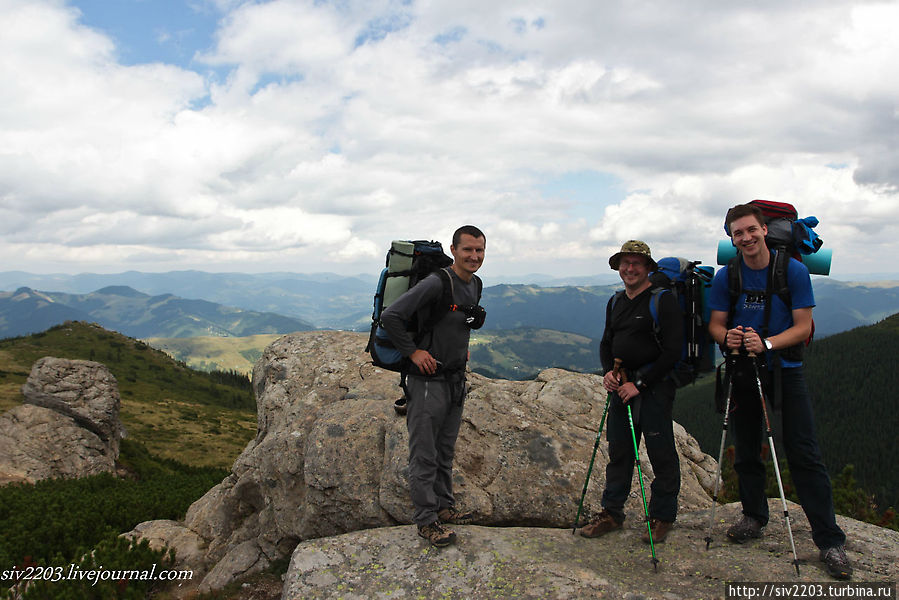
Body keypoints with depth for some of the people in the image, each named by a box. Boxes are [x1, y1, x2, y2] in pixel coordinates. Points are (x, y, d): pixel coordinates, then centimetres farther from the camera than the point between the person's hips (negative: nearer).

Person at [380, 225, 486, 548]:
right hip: (428, 380, -8)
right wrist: (413, 352, -20)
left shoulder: (475, 285, 7)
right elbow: (390, 317, -24)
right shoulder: (437, 283, -21)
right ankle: (426, 519, 13)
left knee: (445, 450, 20)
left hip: (456, 379, 8)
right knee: (424, 455, 2)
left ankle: (444, 506, 34)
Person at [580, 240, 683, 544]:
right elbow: (607, 342, 20)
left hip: (654, 385, -7)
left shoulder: (663, 300, -10)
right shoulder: (615, 302, 13)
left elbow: (672, 351, -15)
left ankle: (663, 516, 17)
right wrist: (608, 371, 1)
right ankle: (612, 513, 22)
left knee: (661, 452, 1)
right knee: (618, 450, 11)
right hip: (622, 384, 7)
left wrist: (640, 383, -16)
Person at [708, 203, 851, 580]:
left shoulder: (794, 271, -7)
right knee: (746, 450, 11)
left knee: (804, 454, -5)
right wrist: (727, 337, -21)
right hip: (742, 371, 3)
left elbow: (803, 327, -8)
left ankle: (830, 541, 1)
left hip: (785, 369, -3)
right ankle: (754, 517, 28)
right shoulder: (726, 277, 0)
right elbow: (715, 324, 2)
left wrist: (767, 343, -25)